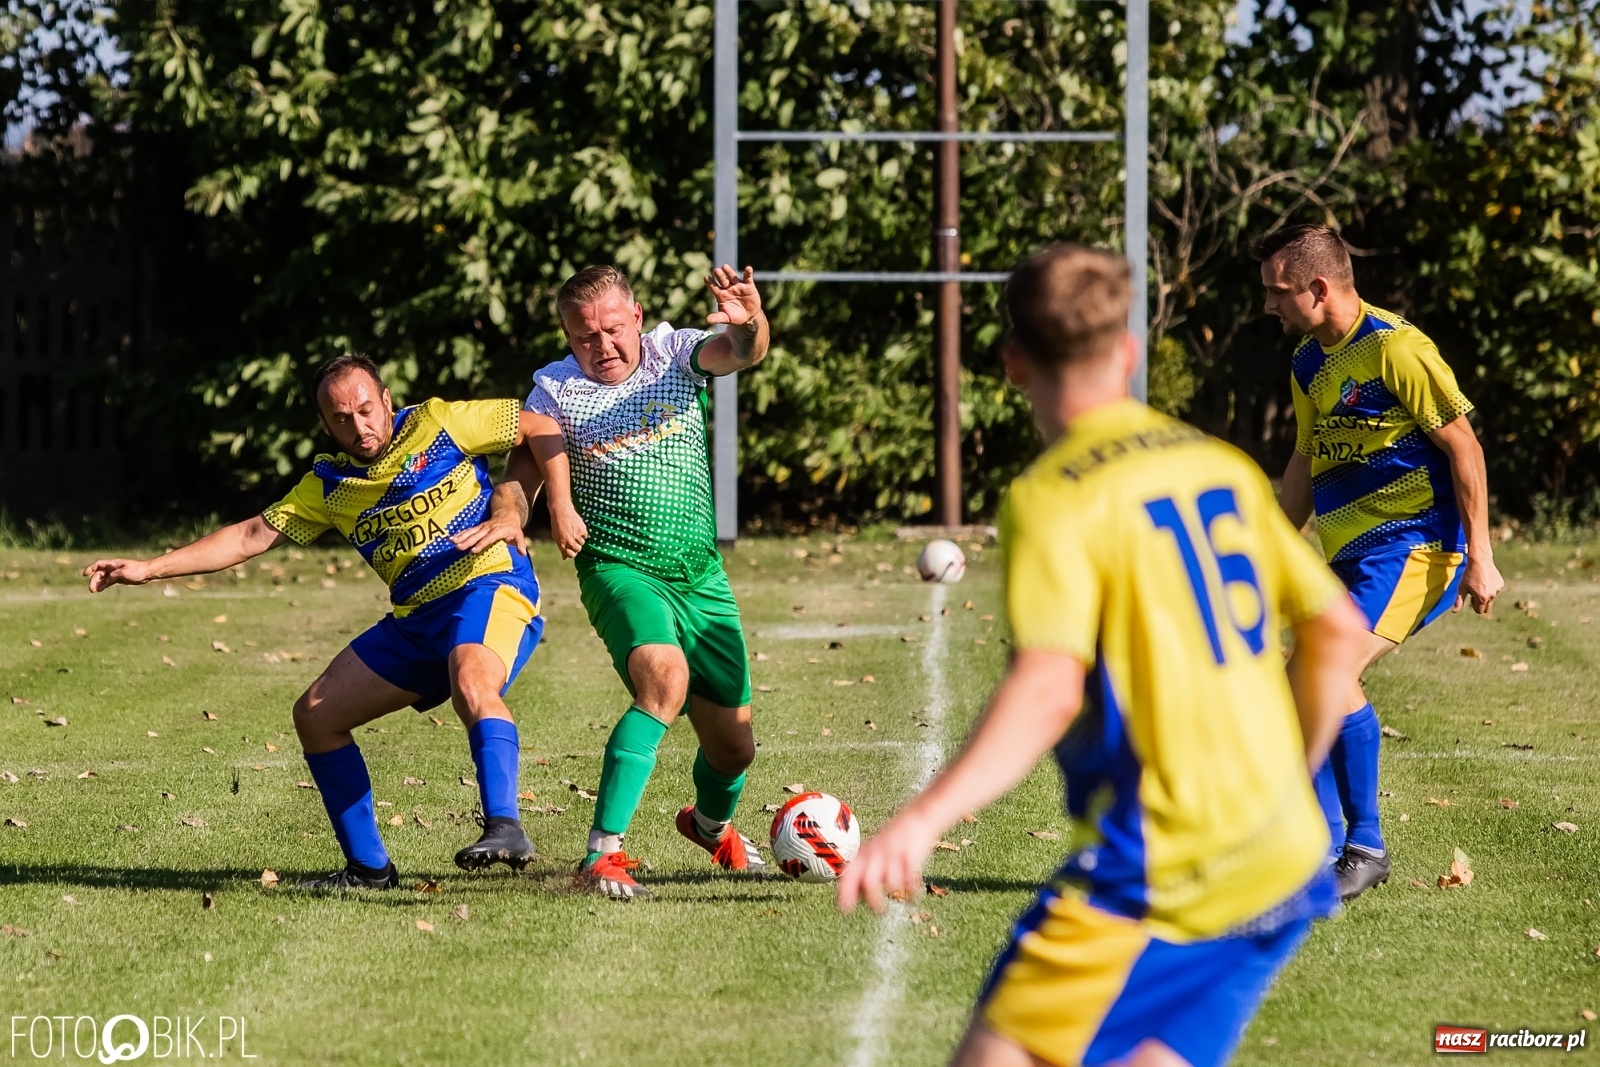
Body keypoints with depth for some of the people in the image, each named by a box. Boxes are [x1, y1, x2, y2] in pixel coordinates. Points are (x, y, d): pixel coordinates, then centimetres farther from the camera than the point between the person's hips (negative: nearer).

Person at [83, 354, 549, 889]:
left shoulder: (438, 424, -4)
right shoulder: (330, 483, 12)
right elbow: (252, 535, 14)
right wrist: (148, 568, 9)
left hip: (489, 588, -8)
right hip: (414, 619, 8)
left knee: (472, 685, -39)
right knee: (315, 716, 6)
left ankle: (505, 828, -47)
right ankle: (369, 866, 13)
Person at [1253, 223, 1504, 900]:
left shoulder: (1394, 348, -16)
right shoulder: (1309, 363, 12)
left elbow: (1463, 446, -14)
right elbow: (1306, 462, 24)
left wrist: (1479, 556, -15)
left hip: (1413, 542, -9)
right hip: (1349, 552, 9)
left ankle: (1365, 846, -9)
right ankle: (1324, 853, 11)